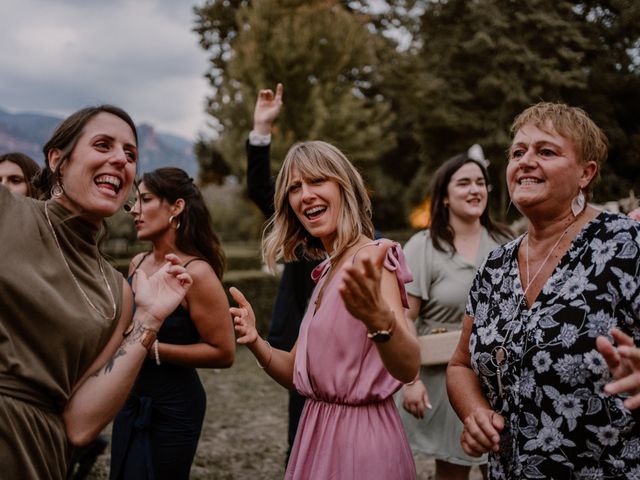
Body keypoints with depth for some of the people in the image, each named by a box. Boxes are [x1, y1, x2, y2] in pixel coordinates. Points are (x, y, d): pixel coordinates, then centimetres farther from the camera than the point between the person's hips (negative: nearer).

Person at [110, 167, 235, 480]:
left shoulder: (197, 273, -21)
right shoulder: (137, 264, 2)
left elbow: (223, 353, -20)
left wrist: (151, 348, -22)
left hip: (172, 408, -7)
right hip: (130, 400, 7)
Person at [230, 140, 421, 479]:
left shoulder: (369, 259, -16)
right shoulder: (326, 271, 9)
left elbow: (408, 368, -31)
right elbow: (296, 372, 10)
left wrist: (379, 317, -51)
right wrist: (256, 343, -10)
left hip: (362, 437, -8)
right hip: (317, 435, 8)